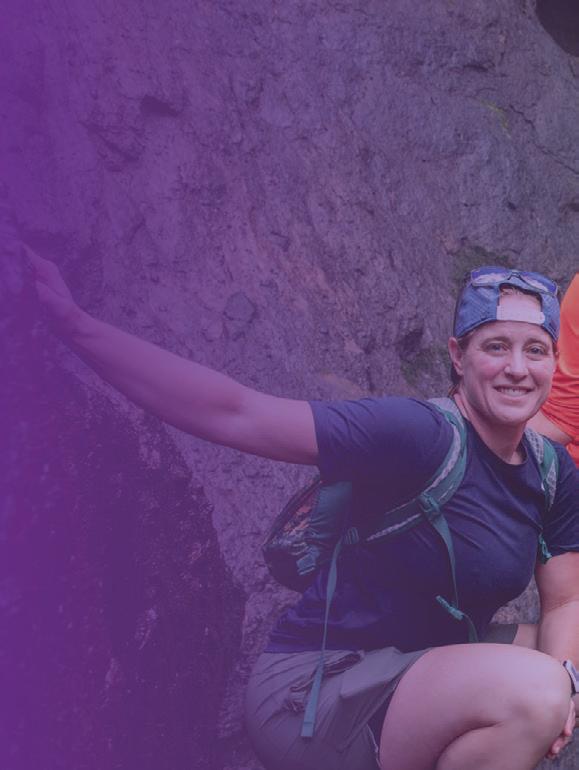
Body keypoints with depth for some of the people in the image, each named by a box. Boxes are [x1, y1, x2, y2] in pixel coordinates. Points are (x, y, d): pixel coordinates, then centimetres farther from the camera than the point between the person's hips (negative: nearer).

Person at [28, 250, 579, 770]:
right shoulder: (417, 434, -21)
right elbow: (236, 415, -26)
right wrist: (72, 321, -31)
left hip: (432, 668, 8)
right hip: (316, 694, -8)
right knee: (531, 692, -28)